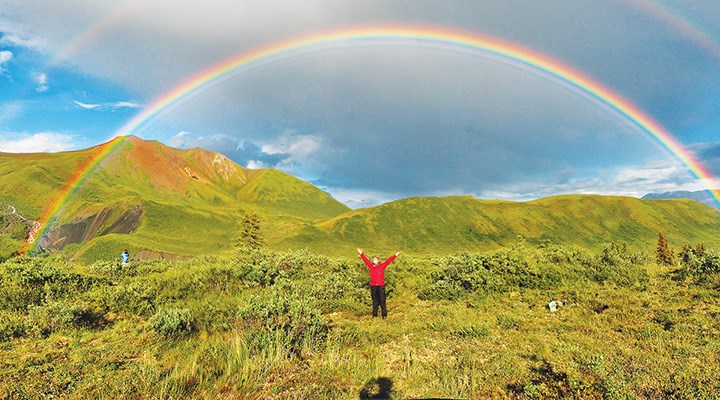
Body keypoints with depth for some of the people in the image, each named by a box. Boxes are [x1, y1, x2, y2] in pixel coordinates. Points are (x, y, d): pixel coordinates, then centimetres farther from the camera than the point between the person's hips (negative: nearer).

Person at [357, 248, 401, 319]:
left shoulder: (382, 266, 1)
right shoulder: (371, 266, 7)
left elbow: (388, 260, -5)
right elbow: (365, 260, 12)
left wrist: (395, 255, -10)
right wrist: (361, 254, 14)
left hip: (381, 285, -3)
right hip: (373, 286, 3)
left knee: (382, 300, 0)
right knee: (374, 300, 11)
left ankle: (384, 314, 7)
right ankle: (374, 314, 21)